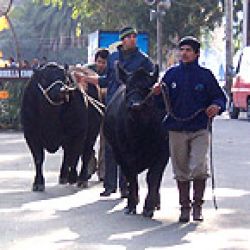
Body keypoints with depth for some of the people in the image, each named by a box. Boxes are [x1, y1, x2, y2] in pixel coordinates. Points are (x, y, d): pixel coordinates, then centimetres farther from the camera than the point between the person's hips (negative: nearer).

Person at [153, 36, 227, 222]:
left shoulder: (205, 75, 2)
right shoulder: (171, 74, 8)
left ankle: (197, 205, 1)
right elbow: (163, 101, 14)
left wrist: (216, 106, -15)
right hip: (177, 129, 3)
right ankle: (185, 207, 19)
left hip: (200, 129, -3)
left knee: (199, 168, -15)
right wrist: (157, 92, -8)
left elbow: (220, 97, 6)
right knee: (181, 171, 8)